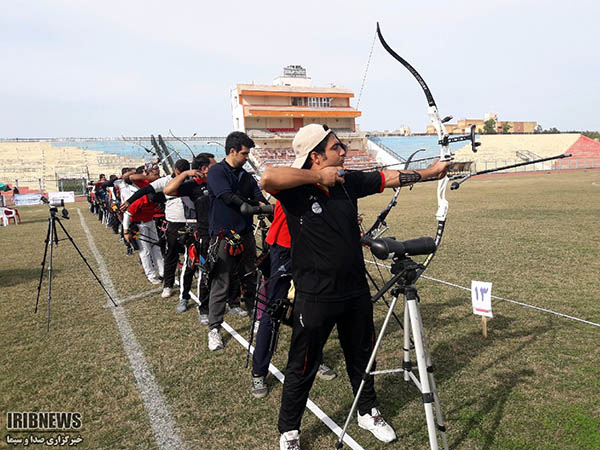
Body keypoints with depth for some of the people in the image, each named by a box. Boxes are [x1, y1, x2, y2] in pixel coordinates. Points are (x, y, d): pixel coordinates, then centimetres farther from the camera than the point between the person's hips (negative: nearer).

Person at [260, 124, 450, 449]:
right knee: (302, 367, 9)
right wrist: (318, 177, -26)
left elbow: (391, 177, 10)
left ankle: (368, 412, 47)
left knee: (362, 356, 23)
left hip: (355, 291, 6)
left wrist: (431, 172, 12)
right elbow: (268, 178, -36)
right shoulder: (296, 189, -15)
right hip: (315, 297, -6)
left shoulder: (348, 181, 2)